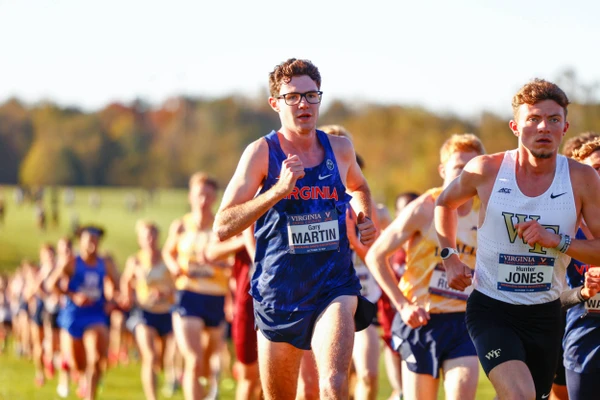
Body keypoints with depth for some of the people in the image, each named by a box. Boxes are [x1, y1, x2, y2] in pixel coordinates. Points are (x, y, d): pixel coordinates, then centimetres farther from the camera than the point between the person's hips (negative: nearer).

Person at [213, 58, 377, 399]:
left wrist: (366, 220, 9)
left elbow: (359, 187, 30)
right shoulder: (262, 152, -6)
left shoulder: (340, 149, 5)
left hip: (335, 290, 1)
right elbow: (223, 227, -14)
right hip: (279, 292, -1)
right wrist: (278, 190, -23)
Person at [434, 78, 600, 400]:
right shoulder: (486, 170, -8)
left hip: (544, 313, 3)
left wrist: (558, 241, -19)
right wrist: (450, 258, 6)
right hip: (490, 309, -3)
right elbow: (445, 203, 15)